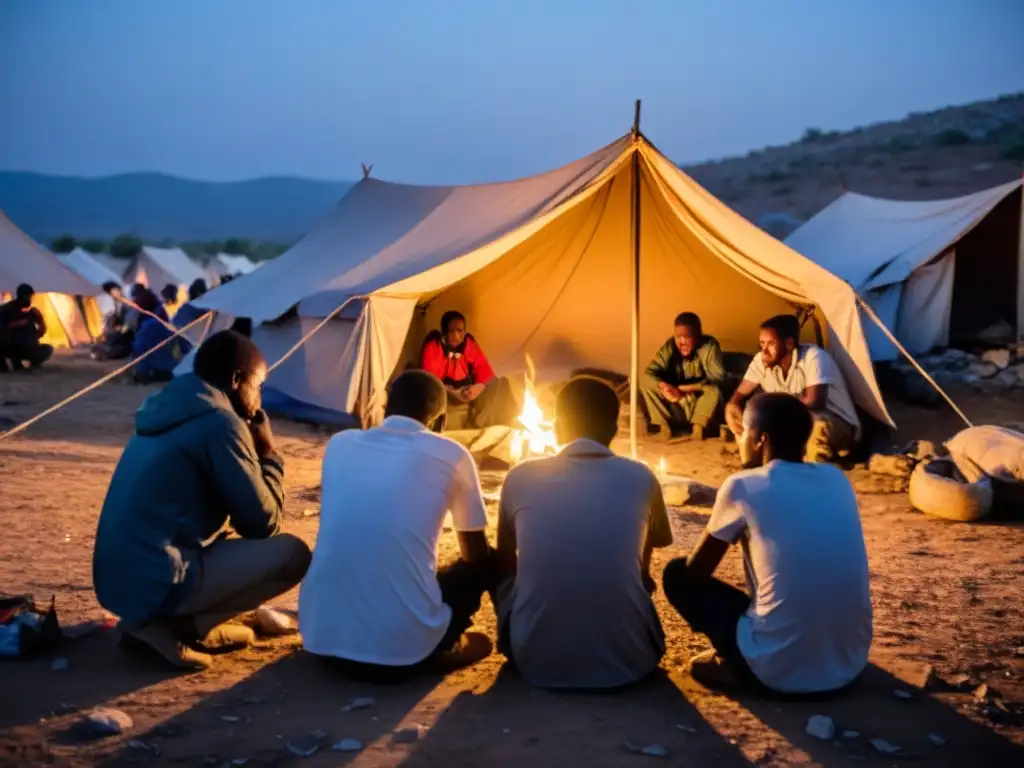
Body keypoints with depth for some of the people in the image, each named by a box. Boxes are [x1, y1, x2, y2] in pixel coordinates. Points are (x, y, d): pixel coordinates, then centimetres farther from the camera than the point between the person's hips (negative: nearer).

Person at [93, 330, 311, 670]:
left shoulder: (165, 409, 13)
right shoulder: (219, 421, -14)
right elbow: (261, 523, -8)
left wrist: (253, 452, 16)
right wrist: (268, 454, 4)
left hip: (116, 581, 9)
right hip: (156, 583, -9)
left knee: (230, 537, 27)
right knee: (292, 553, -6)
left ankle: (153, 619, 10)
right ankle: (178, 624, -5)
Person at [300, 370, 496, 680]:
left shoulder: (340, 443, 9)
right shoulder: (451, 455, 1)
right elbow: (476, 555, 14)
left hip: (321, 636, 4)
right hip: (404, 646, -3)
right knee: (489, 562, 20)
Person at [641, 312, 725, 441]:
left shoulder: (709, 345, -18)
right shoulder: (669, 346, -10)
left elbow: (718, 377, -27)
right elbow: (649, 373, -14)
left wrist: (683, 389, -30)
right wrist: (664, 386, -36)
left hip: (702, 405, -3)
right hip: (676, 406, 3)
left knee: (714, 390, -34)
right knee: (646, 384, -16)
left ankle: (699, 425, -12)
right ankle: (665, 425, -11)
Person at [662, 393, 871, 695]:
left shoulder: (744, 486, -9)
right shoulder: (837, 479, 7)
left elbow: (695, 571, 3)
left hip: (779, 670, -5)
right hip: (851, 663, 6)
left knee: (677, 574, 13)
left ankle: (735, 667, 4)